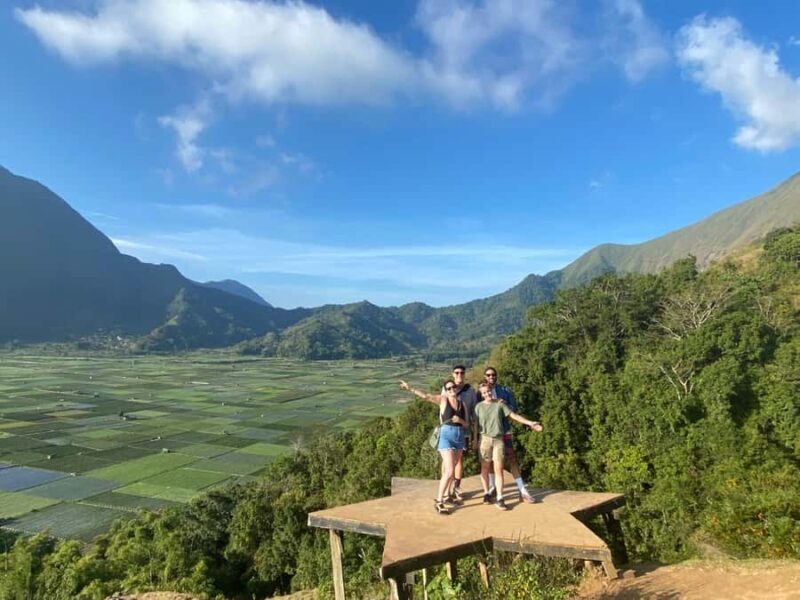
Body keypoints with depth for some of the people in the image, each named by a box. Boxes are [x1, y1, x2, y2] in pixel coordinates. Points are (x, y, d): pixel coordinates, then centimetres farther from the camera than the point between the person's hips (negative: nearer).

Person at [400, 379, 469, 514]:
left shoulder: (462, 404, 10)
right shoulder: (443, 400, -2)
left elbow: (467, 425, 11)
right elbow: (426, 396, -16)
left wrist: (460, 420, -11)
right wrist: (410, 388, -28)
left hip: (460, 437, 5)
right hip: (446, 436, -5)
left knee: (451, 469, 14)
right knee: (449, 471, -12)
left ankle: (446, 495, 31)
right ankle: (438, 501, -2)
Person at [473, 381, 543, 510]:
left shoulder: (499, 404, 1)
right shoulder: (479, 406, 1)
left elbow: (514, 415, -1)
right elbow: (476, 424, 5)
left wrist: (530, 423, -7)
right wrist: (475, 440, 4)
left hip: (498, 439, 0)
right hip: (484, 439, 0)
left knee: (499, 469, -3)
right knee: (485, 468, 7)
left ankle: (499, 499, 1)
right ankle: (486, 493, 23)